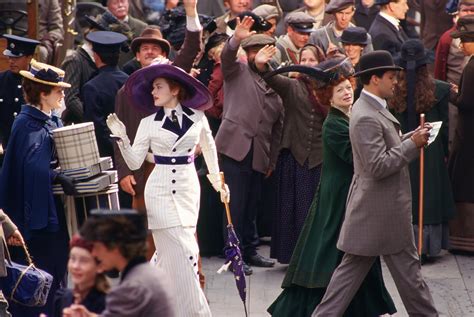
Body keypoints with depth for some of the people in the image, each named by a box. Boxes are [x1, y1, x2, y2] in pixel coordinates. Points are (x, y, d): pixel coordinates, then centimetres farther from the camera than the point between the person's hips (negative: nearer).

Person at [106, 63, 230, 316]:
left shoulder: (197, 117, 4)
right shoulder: (149, 123, 0)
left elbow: (209, 147, 21)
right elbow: (135, 162, -1)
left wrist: (216, 179, 24)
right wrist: (122, 138, -14)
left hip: (188, 189, 2)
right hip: (161, 190, -2)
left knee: (168, 252, 4)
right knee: (181, 253, -8)